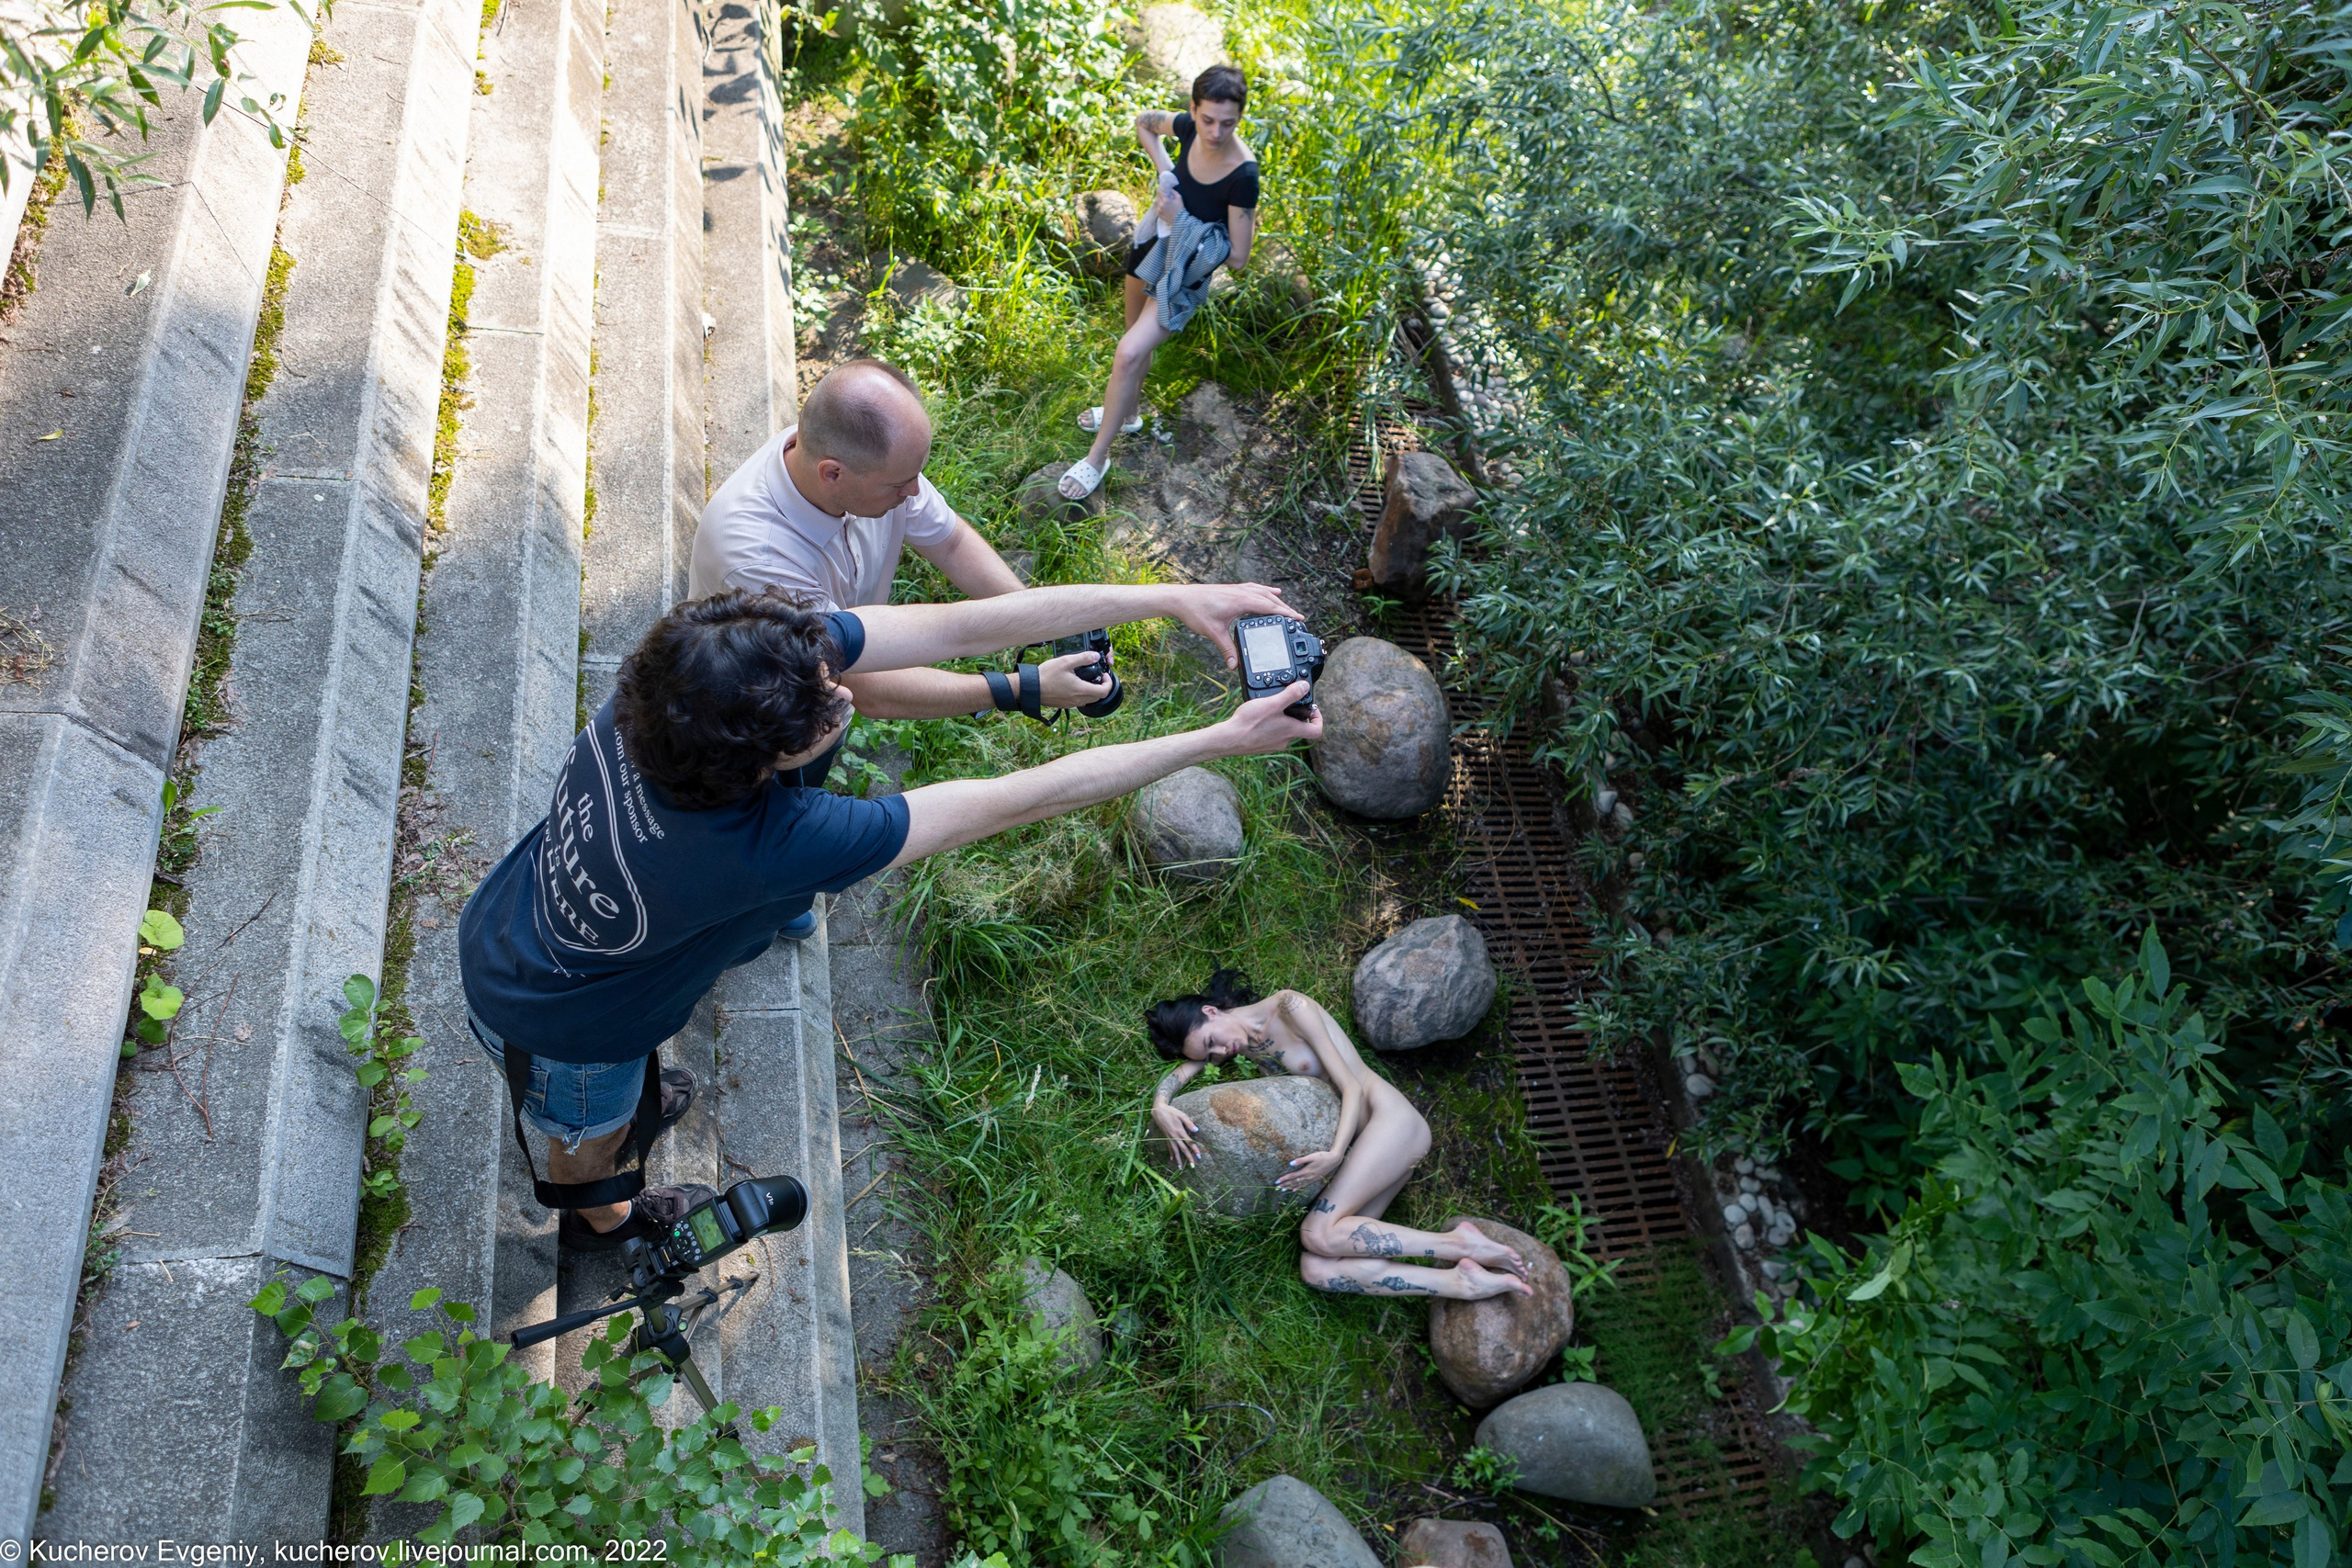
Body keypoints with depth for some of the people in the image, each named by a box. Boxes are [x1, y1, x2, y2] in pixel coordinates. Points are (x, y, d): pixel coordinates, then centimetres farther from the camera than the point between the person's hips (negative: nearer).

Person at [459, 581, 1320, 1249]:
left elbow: (958, 626, -32)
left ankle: (632, 1101, 72)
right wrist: (1223, 741, -39)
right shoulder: (767, 844, -47)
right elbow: (1015, 800, -44)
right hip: (554, 1025, -5)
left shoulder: (692, 670, -31)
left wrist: (1175, 596, -32)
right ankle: (601, 1216, 64)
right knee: (593, 1130, 31)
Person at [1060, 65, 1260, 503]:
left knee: (1128, 355, -19)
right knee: (1137, 344, 25)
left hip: (1184, 277, -6)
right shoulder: (1188, 128, -15)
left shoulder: (1243, 175, -29)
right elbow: (1144, 121, 9)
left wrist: (1182, 221, -24)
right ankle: (1129, 413, 52)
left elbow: (1238, 259, -23)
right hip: (1153, 248, 7)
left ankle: (1097, 457, -4)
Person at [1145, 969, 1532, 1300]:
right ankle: (1465, 1285, -23)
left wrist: (1334, 1153, -28)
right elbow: (1177, 1074, -1)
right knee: (1316, 1270, -16)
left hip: (1390, 1120, -7)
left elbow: (1351, 1086, -13)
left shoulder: (1289, 1007, -10)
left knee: (1319, 1234, -26)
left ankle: (1460, 1243, -18)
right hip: (1359, 1146, 7)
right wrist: (1160, 1108, -25)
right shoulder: (1241, 1043, 11)